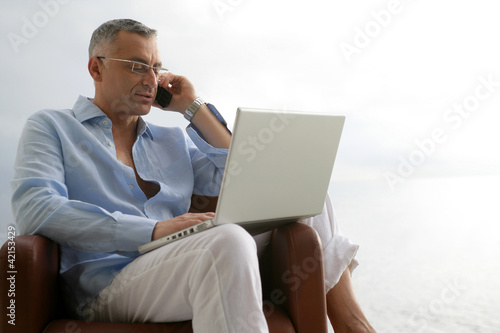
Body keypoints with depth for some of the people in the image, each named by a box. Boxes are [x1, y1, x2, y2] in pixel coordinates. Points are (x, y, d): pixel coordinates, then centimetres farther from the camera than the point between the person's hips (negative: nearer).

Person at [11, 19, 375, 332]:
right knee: (227, 241, -38)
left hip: (187, 267, 6)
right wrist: (155, 230, -20)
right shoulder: (50, 128, 8)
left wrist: (194, 107, 11)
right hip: (108, 285, -5)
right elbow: (34, 209, -10)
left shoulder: (173, 139, 21)